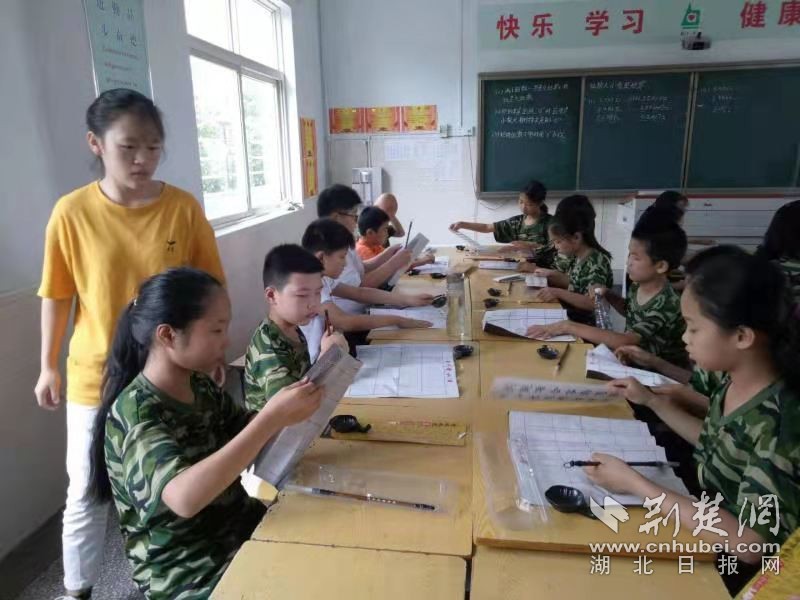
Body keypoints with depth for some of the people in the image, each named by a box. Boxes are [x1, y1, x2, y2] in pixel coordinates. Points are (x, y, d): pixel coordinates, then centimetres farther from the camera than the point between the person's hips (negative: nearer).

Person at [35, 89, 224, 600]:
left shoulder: (184, 207, -9)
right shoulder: (72, 212, -9)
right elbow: (57, 296, 1)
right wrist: (49, 366, 6)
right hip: (96, 379, 0)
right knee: (87, 494, 16)